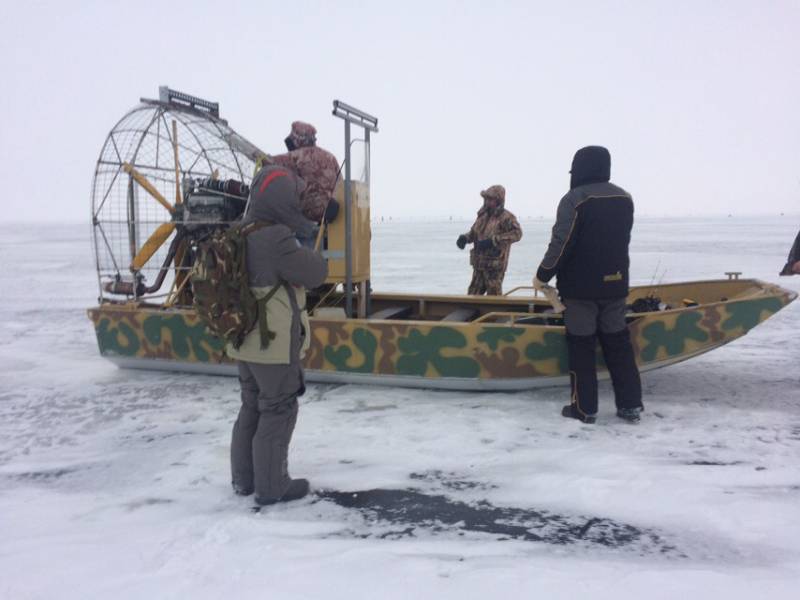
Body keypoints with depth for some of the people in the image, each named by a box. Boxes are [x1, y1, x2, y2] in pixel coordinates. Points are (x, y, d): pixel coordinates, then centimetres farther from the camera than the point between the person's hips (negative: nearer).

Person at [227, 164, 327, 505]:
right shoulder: (277, 240, -23)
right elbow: (316, 273, -16)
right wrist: (304, 252, 3)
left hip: (245, 340, 9)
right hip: (275, 344, -9)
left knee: (251, 408, 20)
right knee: (278, 413, 5)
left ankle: (244, 478, 32)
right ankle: (271, 487, 17)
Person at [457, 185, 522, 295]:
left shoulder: (506, 217, -13)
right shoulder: (483, 215, 10)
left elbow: (517, 233, -28)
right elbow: (474, 232, 21)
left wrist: (493, 240, -32)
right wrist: (464, 237, -3)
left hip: (495, 265, -7)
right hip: (479, 263, 7)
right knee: (473, 295, 12)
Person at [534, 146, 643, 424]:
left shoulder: (574, 199, -12)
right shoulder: (624, 198, 10)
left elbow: (561, 244, -15)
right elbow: (620, 241, 16)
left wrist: (542, 276, -5)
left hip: (580, 286, -6)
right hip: (615, 284, 6)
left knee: (581, 346, 3)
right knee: (617, 342, 13)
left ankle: (584, 408, 8)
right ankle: (630, 404, 17)